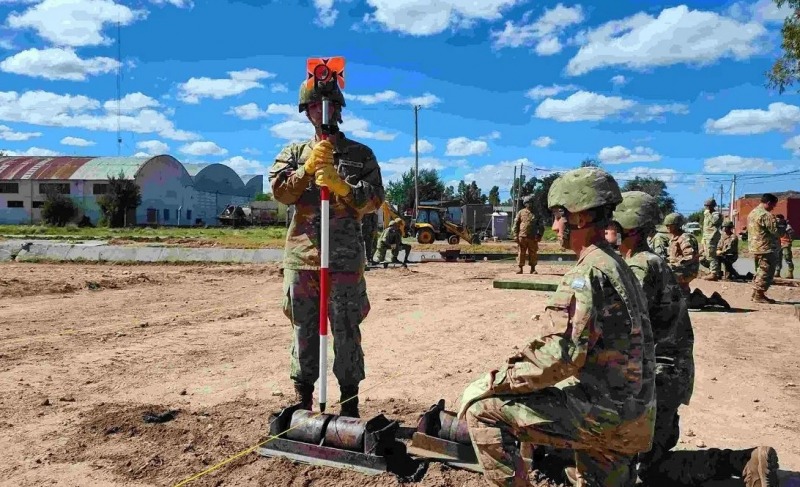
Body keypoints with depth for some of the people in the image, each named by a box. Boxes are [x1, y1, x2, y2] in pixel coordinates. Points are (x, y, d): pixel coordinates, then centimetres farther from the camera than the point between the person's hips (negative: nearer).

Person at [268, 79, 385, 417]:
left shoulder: (361, 154, 8)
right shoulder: (294, 153, 14)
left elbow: (374, 199, -3)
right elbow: (280, 191, -1)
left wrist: (341, 185, -18)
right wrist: (308, 168, -14)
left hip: (345, 259, -2)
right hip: (301, 258, 2)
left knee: (347, 333, 3)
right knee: (304, 332, 10)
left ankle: (350, 408, 15)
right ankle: (302, 403, 23)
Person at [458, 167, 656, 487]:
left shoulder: (589, 271, -17)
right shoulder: (619, 266, 14)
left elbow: (563, 355, -26)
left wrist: (498, 380, -17)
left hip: (598, 411, -10)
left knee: (479, 404, -10)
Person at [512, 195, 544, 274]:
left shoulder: (536, 214, 10)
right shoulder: (521, 212, 7)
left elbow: (541, 226, 13)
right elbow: (516, 224, 6)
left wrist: (539, 235, 0)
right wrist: (516, 236, -3)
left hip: (533, 238, 1)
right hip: (522, 237, -1)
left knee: (533, 253, 3)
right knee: (521, 253, 0)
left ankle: (533, 269, 11)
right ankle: (520, 268, 7)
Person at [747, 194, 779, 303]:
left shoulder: (752, 212, 12)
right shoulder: (766, 215, -17)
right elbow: (776, 232, -18)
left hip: (754, 247, 9)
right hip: (765, 249, -9)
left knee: (760, 271, 18)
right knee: (766, 272, -2)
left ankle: (755, 293, 21)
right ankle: (759, 296, 1)